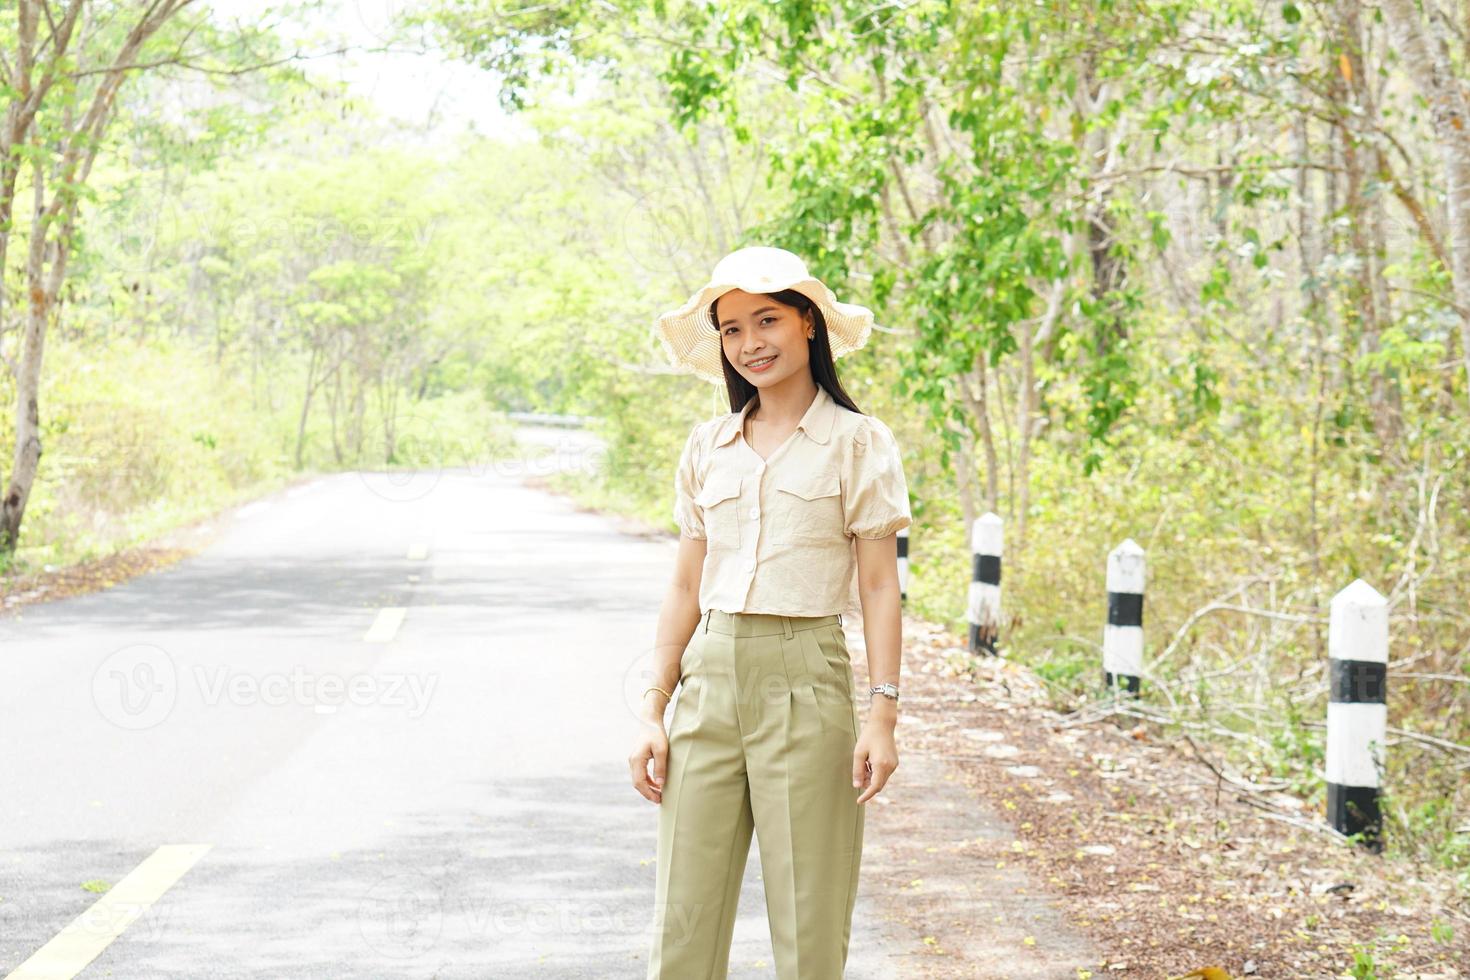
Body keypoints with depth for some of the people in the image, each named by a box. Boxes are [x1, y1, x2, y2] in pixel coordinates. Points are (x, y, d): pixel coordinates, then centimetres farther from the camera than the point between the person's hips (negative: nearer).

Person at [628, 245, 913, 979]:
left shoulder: (856, 442, 0)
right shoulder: (707, 447, 12)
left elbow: (879, 588, -3)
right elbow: (686, 589, 14)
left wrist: (882, 716, -10)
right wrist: (653, 713, 8)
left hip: (805, 679, -4)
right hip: (711, 677, 4)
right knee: (684, 918, 2)